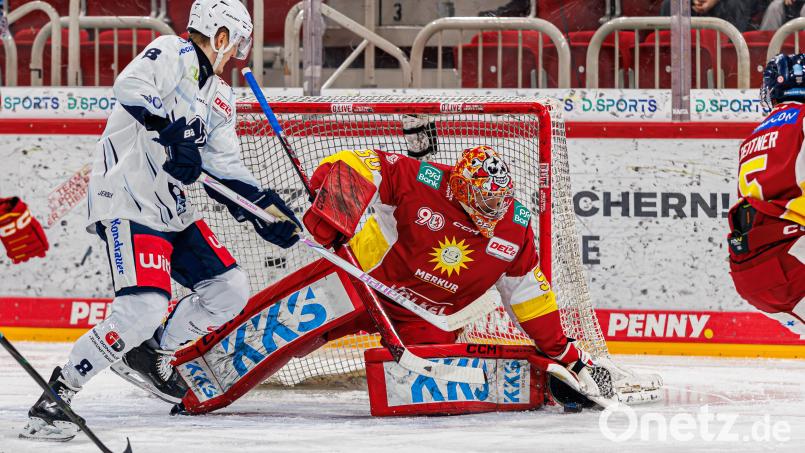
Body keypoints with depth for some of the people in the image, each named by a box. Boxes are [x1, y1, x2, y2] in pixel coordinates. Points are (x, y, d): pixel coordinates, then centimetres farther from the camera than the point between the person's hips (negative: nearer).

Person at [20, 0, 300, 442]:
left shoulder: (221, 98, 19)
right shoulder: (173, 54, -6)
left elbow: (225, 167, 17)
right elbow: (130, 87, -25)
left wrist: (266, 206, 5)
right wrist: (171, 129, -35)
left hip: (174, 208, 10)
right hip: (129, 202, -10)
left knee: (230, 289, 7)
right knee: (143, 310, -23)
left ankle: (151, 355, 24)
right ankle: (54, 397, -16)